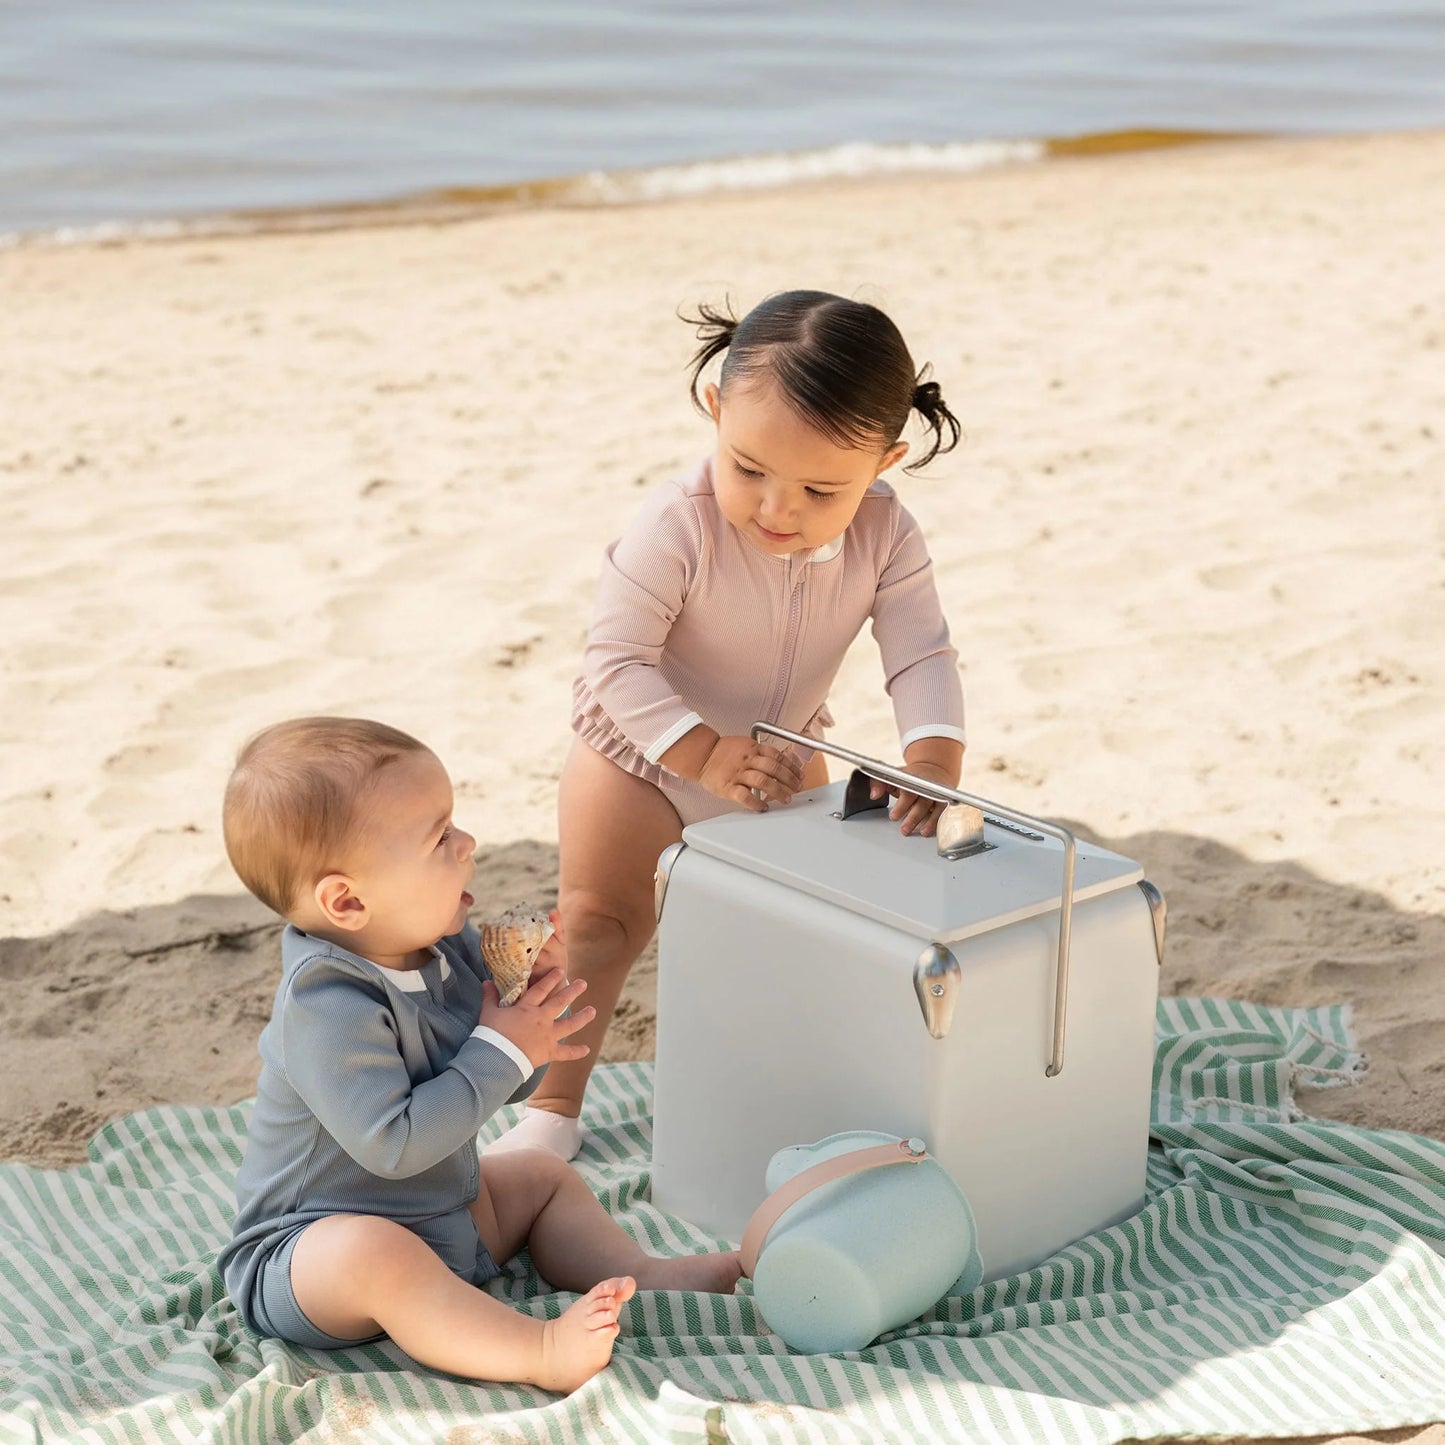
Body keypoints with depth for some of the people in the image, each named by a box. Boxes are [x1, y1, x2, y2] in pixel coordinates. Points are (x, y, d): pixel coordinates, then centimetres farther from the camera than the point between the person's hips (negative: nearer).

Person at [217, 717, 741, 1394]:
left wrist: (540, 996, -11)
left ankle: (643, 1275, 1)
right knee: (372, 1255, -39)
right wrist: (502, 1051, -26)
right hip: (312, 1242, -9)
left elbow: (513, 1086, 9)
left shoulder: (447, 950, -1)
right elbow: (394, 1144, -33)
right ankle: (541, 1350, -42)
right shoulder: (326, 1005, -29)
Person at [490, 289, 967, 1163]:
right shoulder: (678, 526, -35)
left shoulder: (887, 536, -23)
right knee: (599, 919, -2)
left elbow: (922, 654, -23)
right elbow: (617, 659, -32)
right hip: (643, 749, -4)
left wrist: (934, 756, -42)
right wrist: (706, 754, -41)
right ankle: (554, 1107, 10)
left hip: (784, 749, 4)